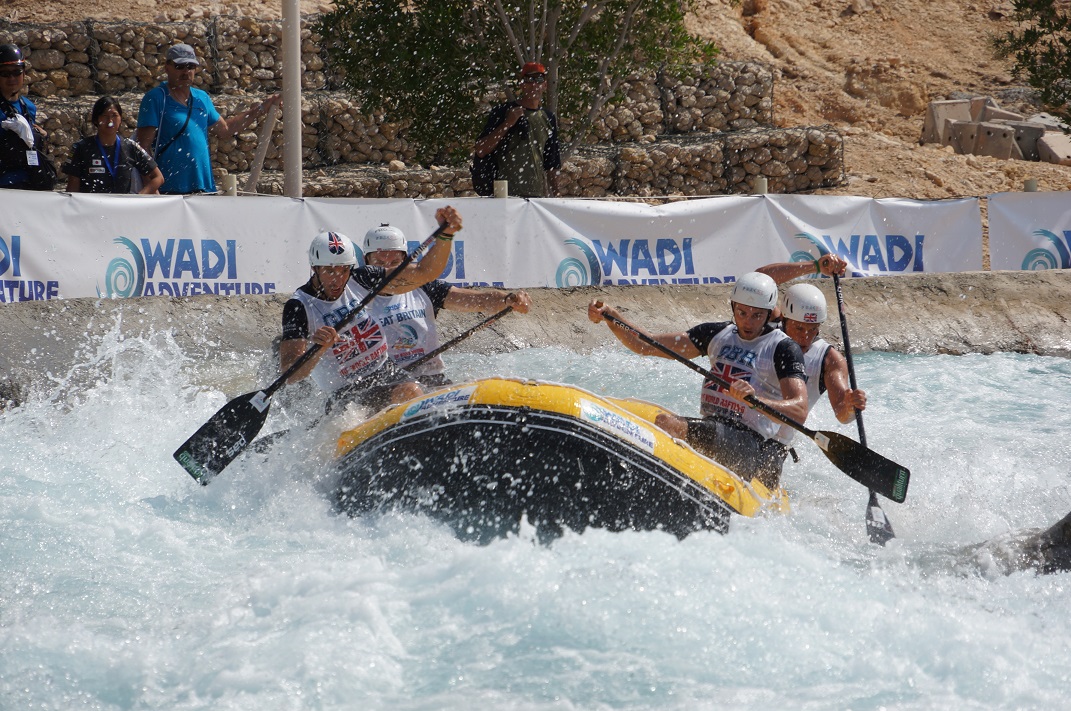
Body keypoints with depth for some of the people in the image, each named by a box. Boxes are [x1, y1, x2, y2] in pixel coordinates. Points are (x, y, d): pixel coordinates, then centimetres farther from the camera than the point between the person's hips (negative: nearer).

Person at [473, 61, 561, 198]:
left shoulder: (549, 119, 17)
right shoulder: (502, 112, 4)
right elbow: (480, 151, -5)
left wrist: (554, 195, 15)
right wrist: (507, 124, -10)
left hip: (540, 195, 4)